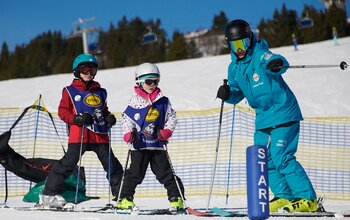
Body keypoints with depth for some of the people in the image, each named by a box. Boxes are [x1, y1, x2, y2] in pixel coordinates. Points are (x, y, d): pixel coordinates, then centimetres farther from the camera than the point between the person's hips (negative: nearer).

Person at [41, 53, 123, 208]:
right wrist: (77, 118, -15)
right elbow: (62, 111, 2)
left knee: (112, 165, 2)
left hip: (100, 135, 5)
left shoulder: (100, 92, 21)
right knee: (68, 163, -11)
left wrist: (109, 118, 6)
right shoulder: (70, 91, 8)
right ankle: (50, 194, -6)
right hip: (79, 135, -4)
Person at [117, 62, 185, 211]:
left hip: (158, 144, 1)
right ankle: (125, 199, 9)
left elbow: (171, 118, 8)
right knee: (135, 172, 1)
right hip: (139, 144, -1)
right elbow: (126, 118, 1)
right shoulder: (135, 101, 1)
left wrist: (166, 132, -8)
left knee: (165, 173, 3)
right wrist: (128, 134, -15)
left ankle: (176, 198, 7)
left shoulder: (163, 101, 6)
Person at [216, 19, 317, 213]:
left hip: (283, 113, -8)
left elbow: (277, 61, -36)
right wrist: (227, 94, -5)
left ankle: (308, 199, -11)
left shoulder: (260, 55, -14)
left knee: (281, 157, -15)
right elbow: (238, 93, 18)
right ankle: (284, 196, 20)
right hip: (263, 118, 8)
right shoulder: (234, 67, 8)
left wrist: (277, 64, -60)